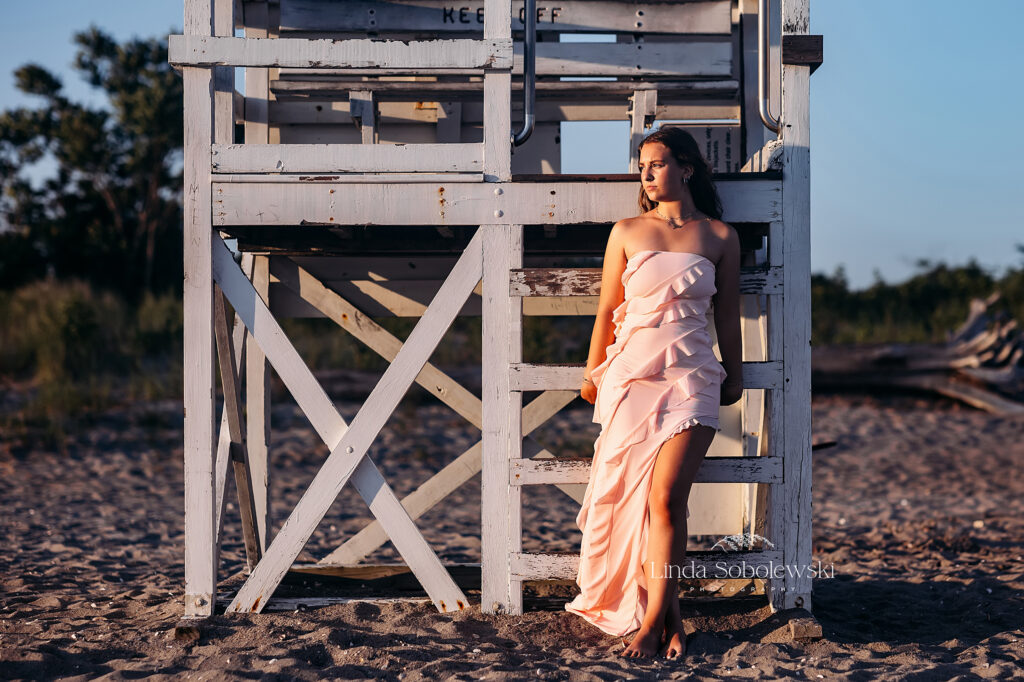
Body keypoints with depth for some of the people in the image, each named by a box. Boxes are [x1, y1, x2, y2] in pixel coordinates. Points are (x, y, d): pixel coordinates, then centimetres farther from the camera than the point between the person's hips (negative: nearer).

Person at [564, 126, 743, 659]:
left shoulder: (719, 236, 6)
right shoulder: (627, 232, 7)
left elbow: (727, 315, 13)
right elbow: (607, 310, 12)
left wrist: (734, 375, 18)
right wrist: (593, 373, 15)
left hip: (691, 378, -1)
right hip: (631, 372, 2)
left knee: (666, 497, -13)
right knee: (636, 498, -1)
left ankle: (653, 620, -4)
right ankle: (671, 616, 11)